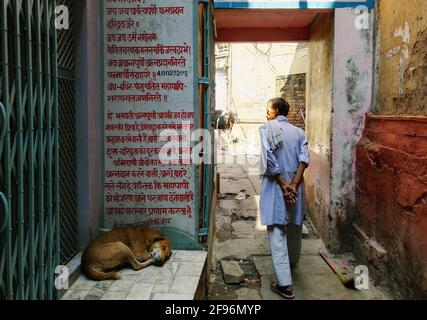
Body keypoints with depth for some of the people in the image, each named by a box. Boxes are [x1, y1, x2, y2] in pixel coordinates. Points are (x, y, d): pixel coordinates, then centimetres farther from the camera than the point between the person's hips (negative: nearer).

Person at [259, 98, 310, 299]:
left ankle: (285, 284, -4)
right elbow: (304, 158, -6)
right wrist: (293, 185, -12)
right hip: (295, 187, 5)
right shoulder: (299, 132, 8)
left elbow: (269, 158, -15)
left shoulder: (267, 128, -4)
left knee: (277, 232, -3)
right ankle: (293, 261, 47)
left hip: (275, 187, -5)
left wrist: (283, 185, -12)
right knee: (294, 226, 23)